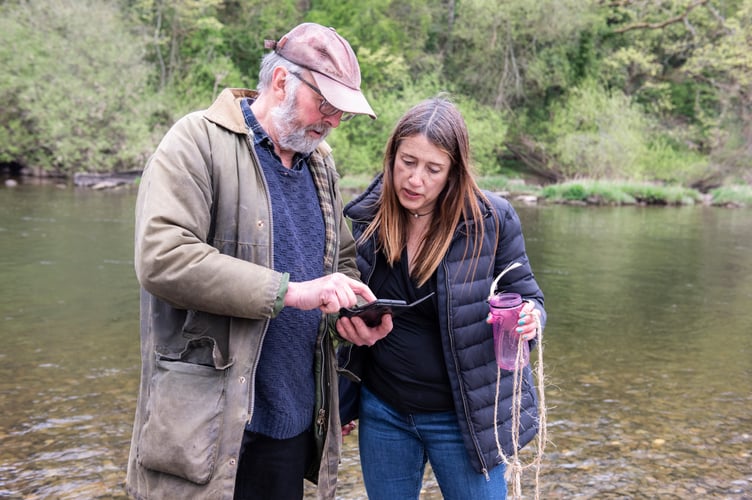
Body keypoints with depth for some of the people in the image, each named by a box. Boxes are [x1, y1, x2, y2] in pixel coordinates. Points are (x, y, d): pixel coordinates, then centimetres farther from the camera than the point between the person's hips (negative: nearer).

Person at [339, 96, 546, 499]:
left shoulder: (491, 220, -13)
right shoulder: (363, 218, -5)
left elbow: (526, 297, -2)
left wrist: (529, 320, -26)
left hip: (464, 415, -2)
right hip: (382, 413, 3)